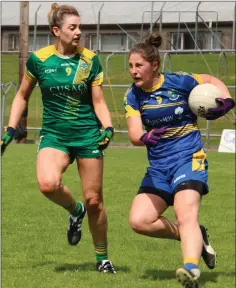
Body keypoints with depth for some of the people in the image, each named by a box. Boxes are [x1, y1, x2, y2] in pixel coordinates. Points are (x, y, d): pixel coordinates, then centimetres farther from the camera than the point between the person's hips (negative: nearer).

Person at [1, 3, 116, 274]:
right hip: (54, 134, 0)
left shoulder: (90, 60, -2)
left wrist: (108, 128, -14)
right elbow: (22, 96, 11)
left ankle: (102, 258, 20)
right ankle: (75, 210, 5)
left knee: (93, 200, 1)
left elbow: (98, 102, 3)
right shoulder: (38, 59, -3)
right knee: (48, 184, -29)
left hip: (87, 134, 0)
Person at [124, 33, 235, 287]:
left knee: (186, 215, -26)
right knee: (139, 221, -6)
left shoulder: (179, 82, -6)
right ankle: (196, 238, 9)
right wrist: (145, 138, -33)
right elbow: (134, 133, -10)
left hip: (188, 158, -5)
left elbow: (213, 82, 11)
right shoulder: (133, 96, 2)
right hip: (158, 166, 5)